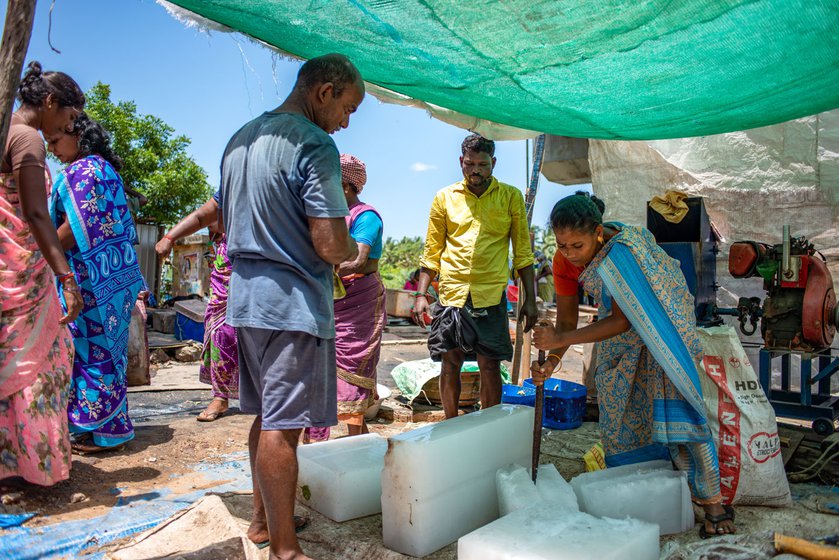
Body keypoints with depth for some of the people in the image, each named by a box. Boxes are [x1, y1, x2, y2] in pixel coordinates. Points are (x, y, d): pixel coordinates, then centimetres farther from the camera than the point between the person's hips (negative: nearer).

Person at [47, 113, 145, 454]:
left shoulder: (80, 170, -9)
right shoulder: (107, 169, 18)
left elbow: (76, 229, -16)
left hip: (91, 276, -9)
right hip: (116, 271, 9)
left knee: (91, 349, -3)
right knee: (107, 348, 13)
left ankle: (107, 431, 4)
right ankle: (112, 425, 21)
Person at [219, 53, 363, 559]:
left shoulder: (240, 139, 14)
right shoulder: (313, 144, -14)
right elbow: (330, 244, -20)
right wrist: (355, 251, 1)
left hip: (245, 298, 9)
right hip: (293, 303, -9)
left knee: (267, 417, 19)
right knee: (283, 426, -2)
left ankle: (264, 519, 33)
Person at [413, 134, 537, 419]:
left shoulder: (511, 197, 5)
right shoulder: (444, 198, 7)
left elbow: (523, 253, 6)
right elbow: (431, 251, 10)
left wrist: (530, 299, 1)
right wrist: (420, 294, 4)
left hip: (491, 296, -1)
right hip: (451, 294, 1)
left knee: (490, 367, 2)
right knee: (450, 365, 8)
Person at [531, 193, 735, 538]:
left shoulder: (623, 251, -35)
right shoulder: (566, 261, -14)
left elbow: (623, 320, -31)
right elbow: (566, 322, -8)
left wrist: (561, 340, -37)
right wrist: (550, 362, -25)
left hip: (660, 327, -6)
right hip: (620, 338, 6)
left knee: (672, 410, -10)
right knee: (618, 414, 7)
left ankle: (713, 503, 5)